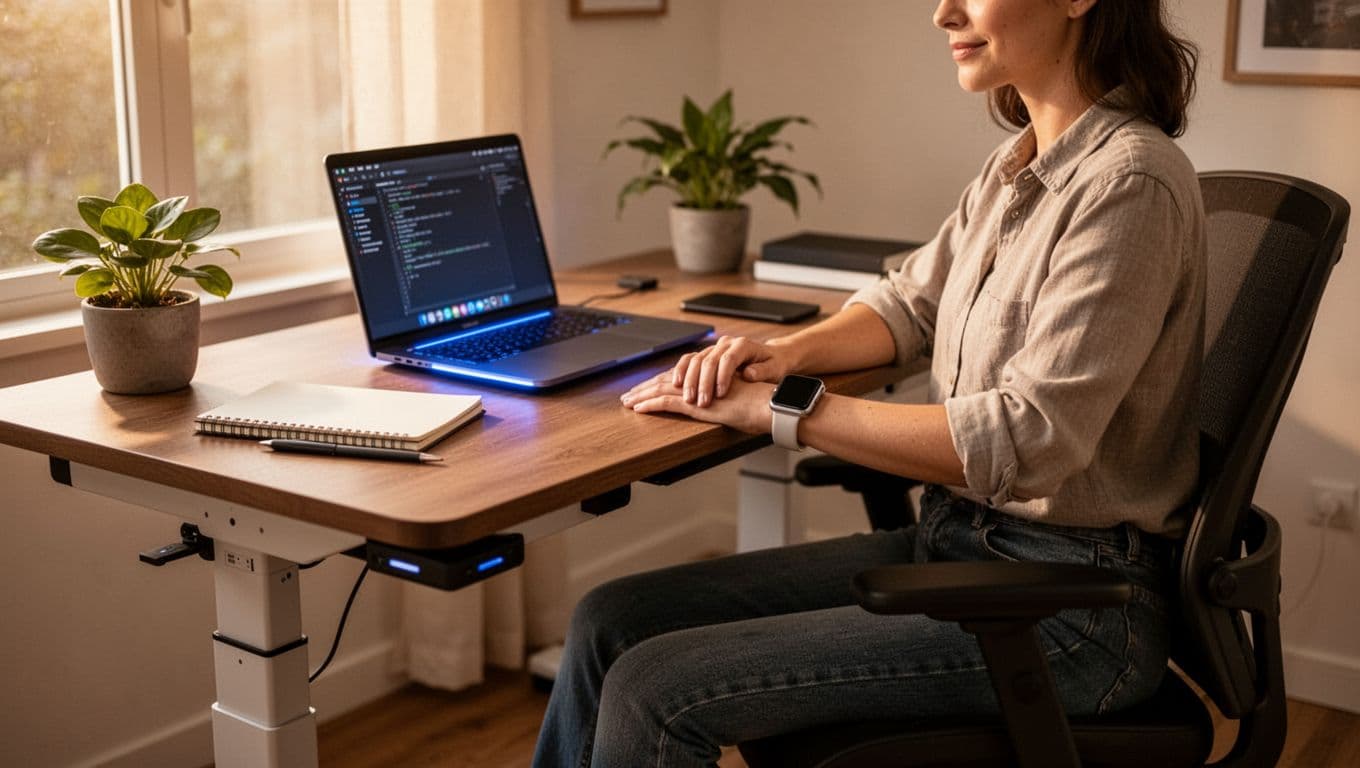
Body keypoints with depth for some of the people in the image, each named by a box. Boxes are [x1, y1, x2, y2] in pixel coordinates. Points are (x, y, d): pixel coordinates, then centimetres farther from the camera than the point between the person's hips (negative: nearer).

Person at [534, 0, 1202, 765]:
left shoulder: (1129, 180, -19)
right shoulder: (1019, 164, 9)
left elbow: (1026, 441, -25)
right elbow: (910, 303, 21)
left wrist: (782, 409, -21)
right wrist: (788, 350, 0)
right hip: (952, 541, 8)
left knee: (654, 694, -17)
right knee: (610, 623, 1)